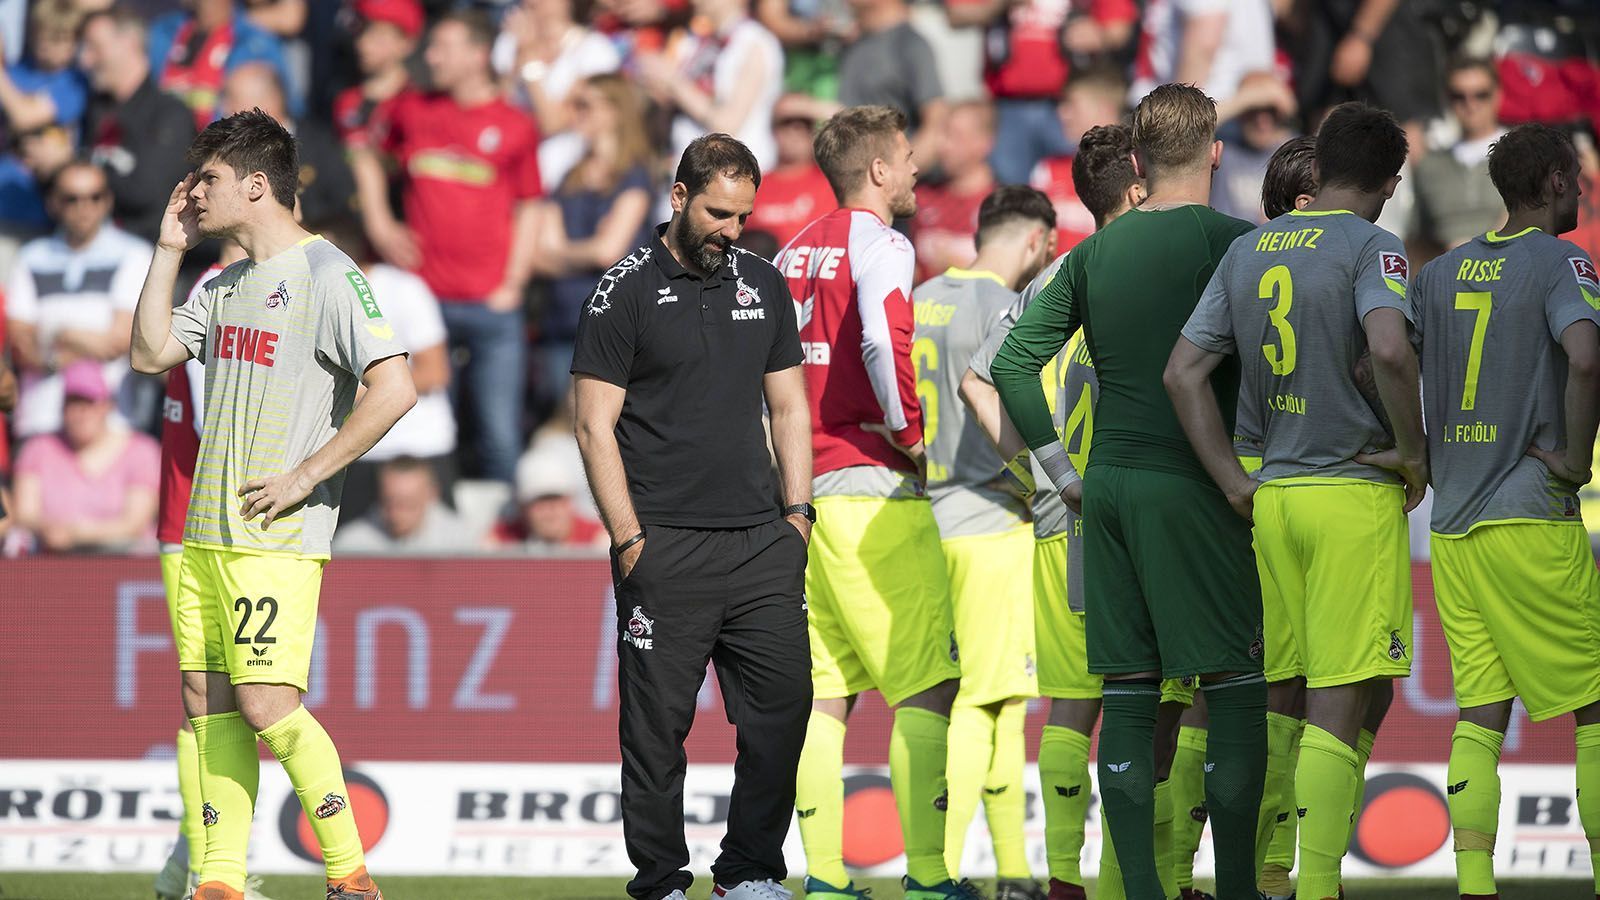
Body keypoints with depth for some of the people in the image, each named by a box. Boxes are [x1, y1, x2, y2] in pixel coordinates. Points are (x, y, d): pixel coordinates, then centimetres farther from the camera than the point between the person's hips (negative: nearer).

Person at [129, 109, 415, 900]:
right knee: (208, 702, 4)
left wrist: (306, 475, -15)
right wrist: (170, 250, 11)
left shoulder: (326, 274, -9)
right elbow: (149, 353, 16)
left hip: (277, 533, -8)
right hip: (205, 532, 8)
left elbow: (394, 389, -16)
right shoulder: (224, 285, 17)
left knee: (267, 704, -14)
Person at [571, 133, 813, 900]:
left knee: (783, 704, 1)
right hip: (667, 546, -5)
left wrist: (798, 513, 9)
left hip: (761, 542, 5)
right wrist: (629, 540, -9)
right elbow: (595, 425, -4)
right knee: (658, 721, -2)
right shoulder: (626, 292, -2)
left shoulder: (763, 286, 14)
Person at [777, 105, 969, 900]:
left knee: (823, 688, 8)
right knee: (928, 683, -6)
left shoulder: (793, 253, 16)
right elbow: (884, 339, -24)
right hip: (871, 488, -8)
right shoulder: (878, 244, -7)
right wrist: (909, 431, -12)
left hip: (798, 490, 8)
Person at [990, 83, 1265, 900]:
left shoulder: (1096, 251, 10)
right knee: (1235, 688, -2)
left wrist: (1063, 471, 15)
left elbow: (1014, 363, 11)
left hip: (1106, 488, 6)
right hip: (1192, 487, -6)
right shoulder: (1232, 242, -6)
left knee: (1128, 694, 7)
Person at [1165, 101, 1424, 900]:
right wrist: (1413, 451, -12)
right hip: (1356, 497, -6)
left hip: (1273, 498, 6)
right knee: (1340, 704, -6)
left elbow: (1183, 372, 9)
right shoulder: (1371, 248, -8)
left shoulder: (1247, 251, 12)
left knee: (1356, 695, 16)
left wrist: (1236, 484, 9)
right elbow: (1390, 350, -27)